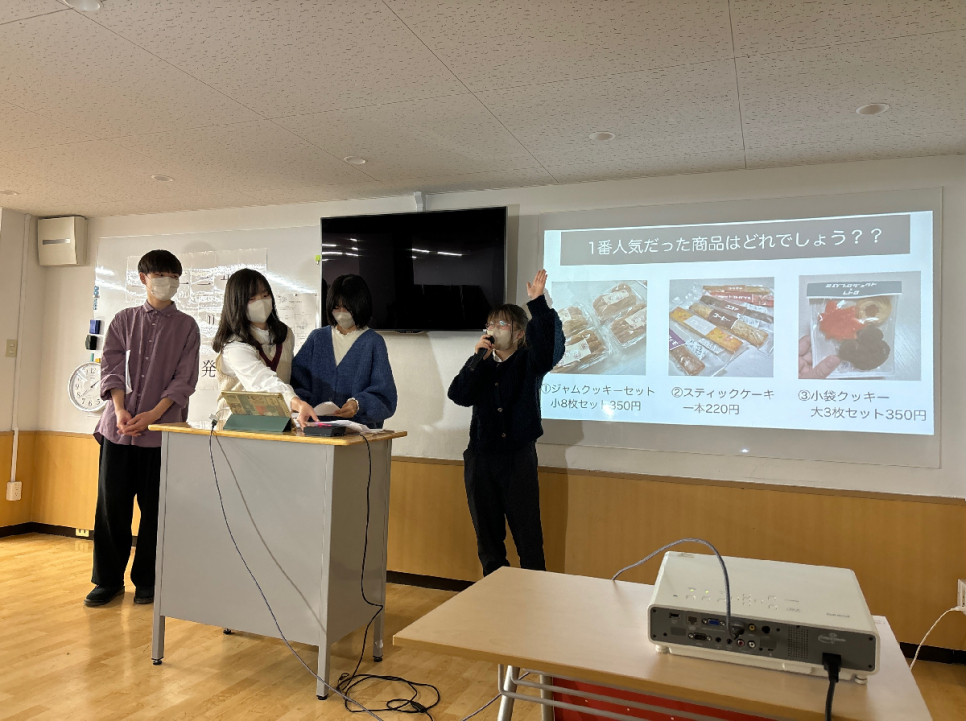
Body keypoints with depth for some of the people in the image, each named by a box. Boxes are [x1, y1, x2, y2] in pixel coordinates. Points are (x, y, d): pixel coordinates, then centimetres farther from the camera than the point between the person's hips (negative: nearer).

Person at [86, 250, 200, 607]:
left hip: (162, 430, -1)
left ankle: (146, 581, 17)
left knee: (155, 508, 3)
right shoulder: (124, 320, 11)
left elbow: (185, 379, -2)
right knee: (111, 505, 5)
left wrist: (152, 414, -13)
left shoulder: (186, 326, 5)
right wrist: (120, 411, -13)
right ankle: (109, 579, 20)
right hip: (120, 427, 2)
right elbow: (111, 367, 2)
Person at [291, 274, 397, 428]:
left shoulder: (373, 342, 5)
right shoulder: (317, 338, 17)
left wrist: (359, 404, -19)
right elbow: (296, 379, 11)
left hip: (359, 429, -3)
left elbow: (384, 394, -1)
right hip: (316, 426, 3)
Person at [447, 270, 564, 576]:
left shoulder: (530, 363, 1)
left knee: (528, 536, -2)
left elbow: (551, 346, -21)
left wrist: (538, 304, -31)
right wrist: (479, 358, -12)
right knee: (487, 534, 12)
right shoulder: (481, 365, 11)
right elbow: (459, 395, -6)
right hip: (481, 459, 4)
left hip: (519, 458, -3)